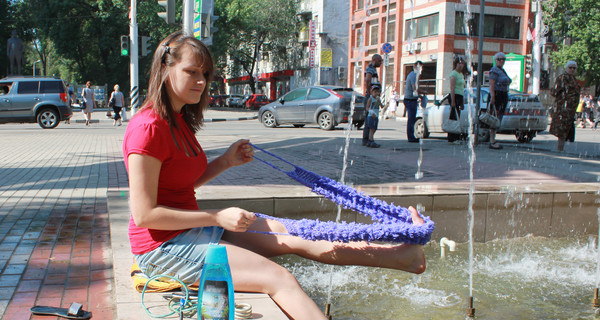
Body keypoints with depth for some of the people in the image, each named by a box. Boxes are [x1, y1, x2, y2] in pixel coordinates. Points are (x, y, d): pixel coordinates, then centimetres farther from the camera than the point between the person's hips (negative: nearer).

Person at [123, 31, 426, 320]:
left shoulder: (178, 120, 9)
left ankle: (401, 255, 7)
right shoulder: (148, 127, -21)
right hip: (163, 247, -9)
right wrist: (218, 217, -21)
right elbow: (144, 214, -23)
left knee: (288, 234, 3)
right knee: (279, 279, -18)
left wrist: (226, 161, 1)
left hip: (191, 228, 9)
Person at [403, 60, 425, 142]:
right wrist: (423, 92, -6)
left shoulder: (412, 74, 19)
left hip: (407, 99, 11)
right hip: (411, 100, -11)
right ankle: (411, 138, -4)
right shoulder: (414, 75, -14)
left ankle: (411, 137, 18)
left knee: (411, 119, 13)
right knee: (411, 119, -7)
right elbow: (415, 89, -23)